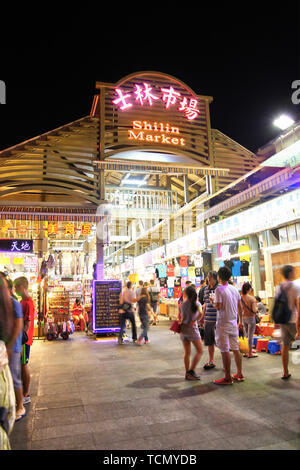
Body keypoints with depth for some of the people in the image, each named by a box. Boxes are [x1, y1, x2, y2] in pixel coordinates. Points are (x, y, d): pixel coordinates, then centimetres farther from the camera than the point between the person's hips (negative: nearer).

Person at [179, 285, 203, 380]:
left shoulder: (182, 304, 3)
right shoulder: (196, 303, -6)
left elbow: (182, 317, 5)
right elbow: (200, 313, -23)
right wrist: (193, 321, -13)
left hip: (183, 329, 4)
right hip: (192, 329, -4)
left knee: (187, 352, 11)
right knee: (200, 351, 7)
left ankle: (188, 374, 15)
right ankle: (191, 371, 0)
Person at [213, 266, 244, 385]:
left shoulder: (219, 289, -14)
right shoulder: (234, 289, 7)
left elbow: (218, 307, -20)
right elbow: (240, 306, 11)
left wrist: (213, 301, 0)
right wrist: (241, 321, 19)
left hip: (223, 324, -7)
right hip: (234, 323, 7)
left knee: (225, 351, -1)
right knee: (236, 349, 15)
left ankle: (228, 378, 4)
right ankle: (239, 374, 24)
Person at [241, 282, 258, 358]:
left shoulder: (240, 298, -3)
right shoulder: (252, 298, -17)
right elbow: (254, 310, -19)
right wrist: (256, 307, 1)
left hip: (243, 317, 5)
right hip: (251, 317, -5)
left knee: (246, 335, 17)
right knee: (250, 335, 4)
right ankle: (250, 353, 10)